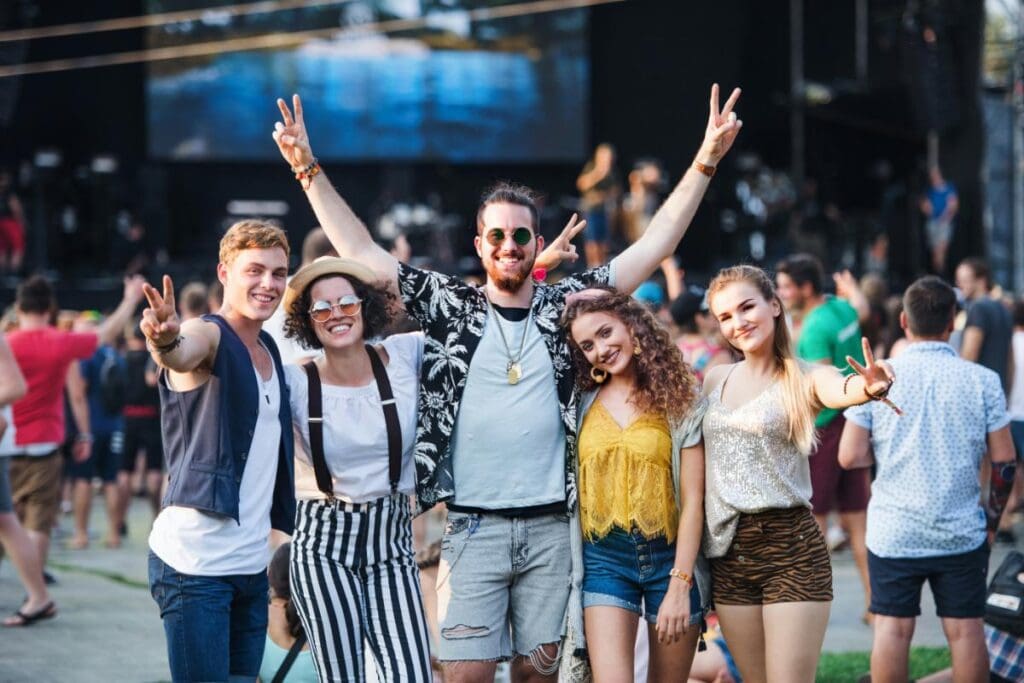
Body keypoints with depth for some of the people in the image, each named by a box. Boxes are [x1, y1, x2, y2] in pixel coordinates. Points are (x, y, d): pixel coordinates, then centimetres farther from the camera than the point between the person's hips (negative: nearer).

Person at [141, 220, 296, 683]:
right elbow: (182, 354, -33)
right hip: (194, 562, -8)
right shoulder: (207, 336, -8)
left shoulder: (269, 350, 16)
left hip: (252, 563, 8)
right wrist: (166, 342, -56)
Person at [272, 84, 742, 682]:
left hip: (550, 526, 2)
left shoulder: (565, 307, 7)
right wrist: (309, 170, -1)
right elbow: (361, 253, 3)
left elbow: (654, 246, 5)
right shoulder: (450, 307, 4)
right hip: (474, 526, -2)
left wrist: (706, 162, 0)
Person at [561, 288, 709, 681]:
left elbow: (692, 500, -5)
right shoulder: (582, 404, 6)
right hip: (605, 559, 1)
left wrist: (679, 584, -11)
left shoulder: (679, 398, -1)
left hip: (671, 556, -1)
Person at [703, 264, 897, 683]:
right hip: (727, 553, 5)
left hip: (792, 551, -5)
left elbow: (841, 389, -30)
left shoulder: (805, 379, -7)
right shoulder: (715, 380, 9)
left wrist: (868, 387, -54)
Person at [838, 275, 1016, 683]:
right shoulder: (982, 381, -4)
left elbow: (850, 457, -5)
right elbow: (1004, 461, -1)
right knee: (965, 630, 5)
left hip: (894, 532, 0)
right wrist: (993, 520, 12)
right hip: (962, 532, 0)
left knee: (892, 629, 4)